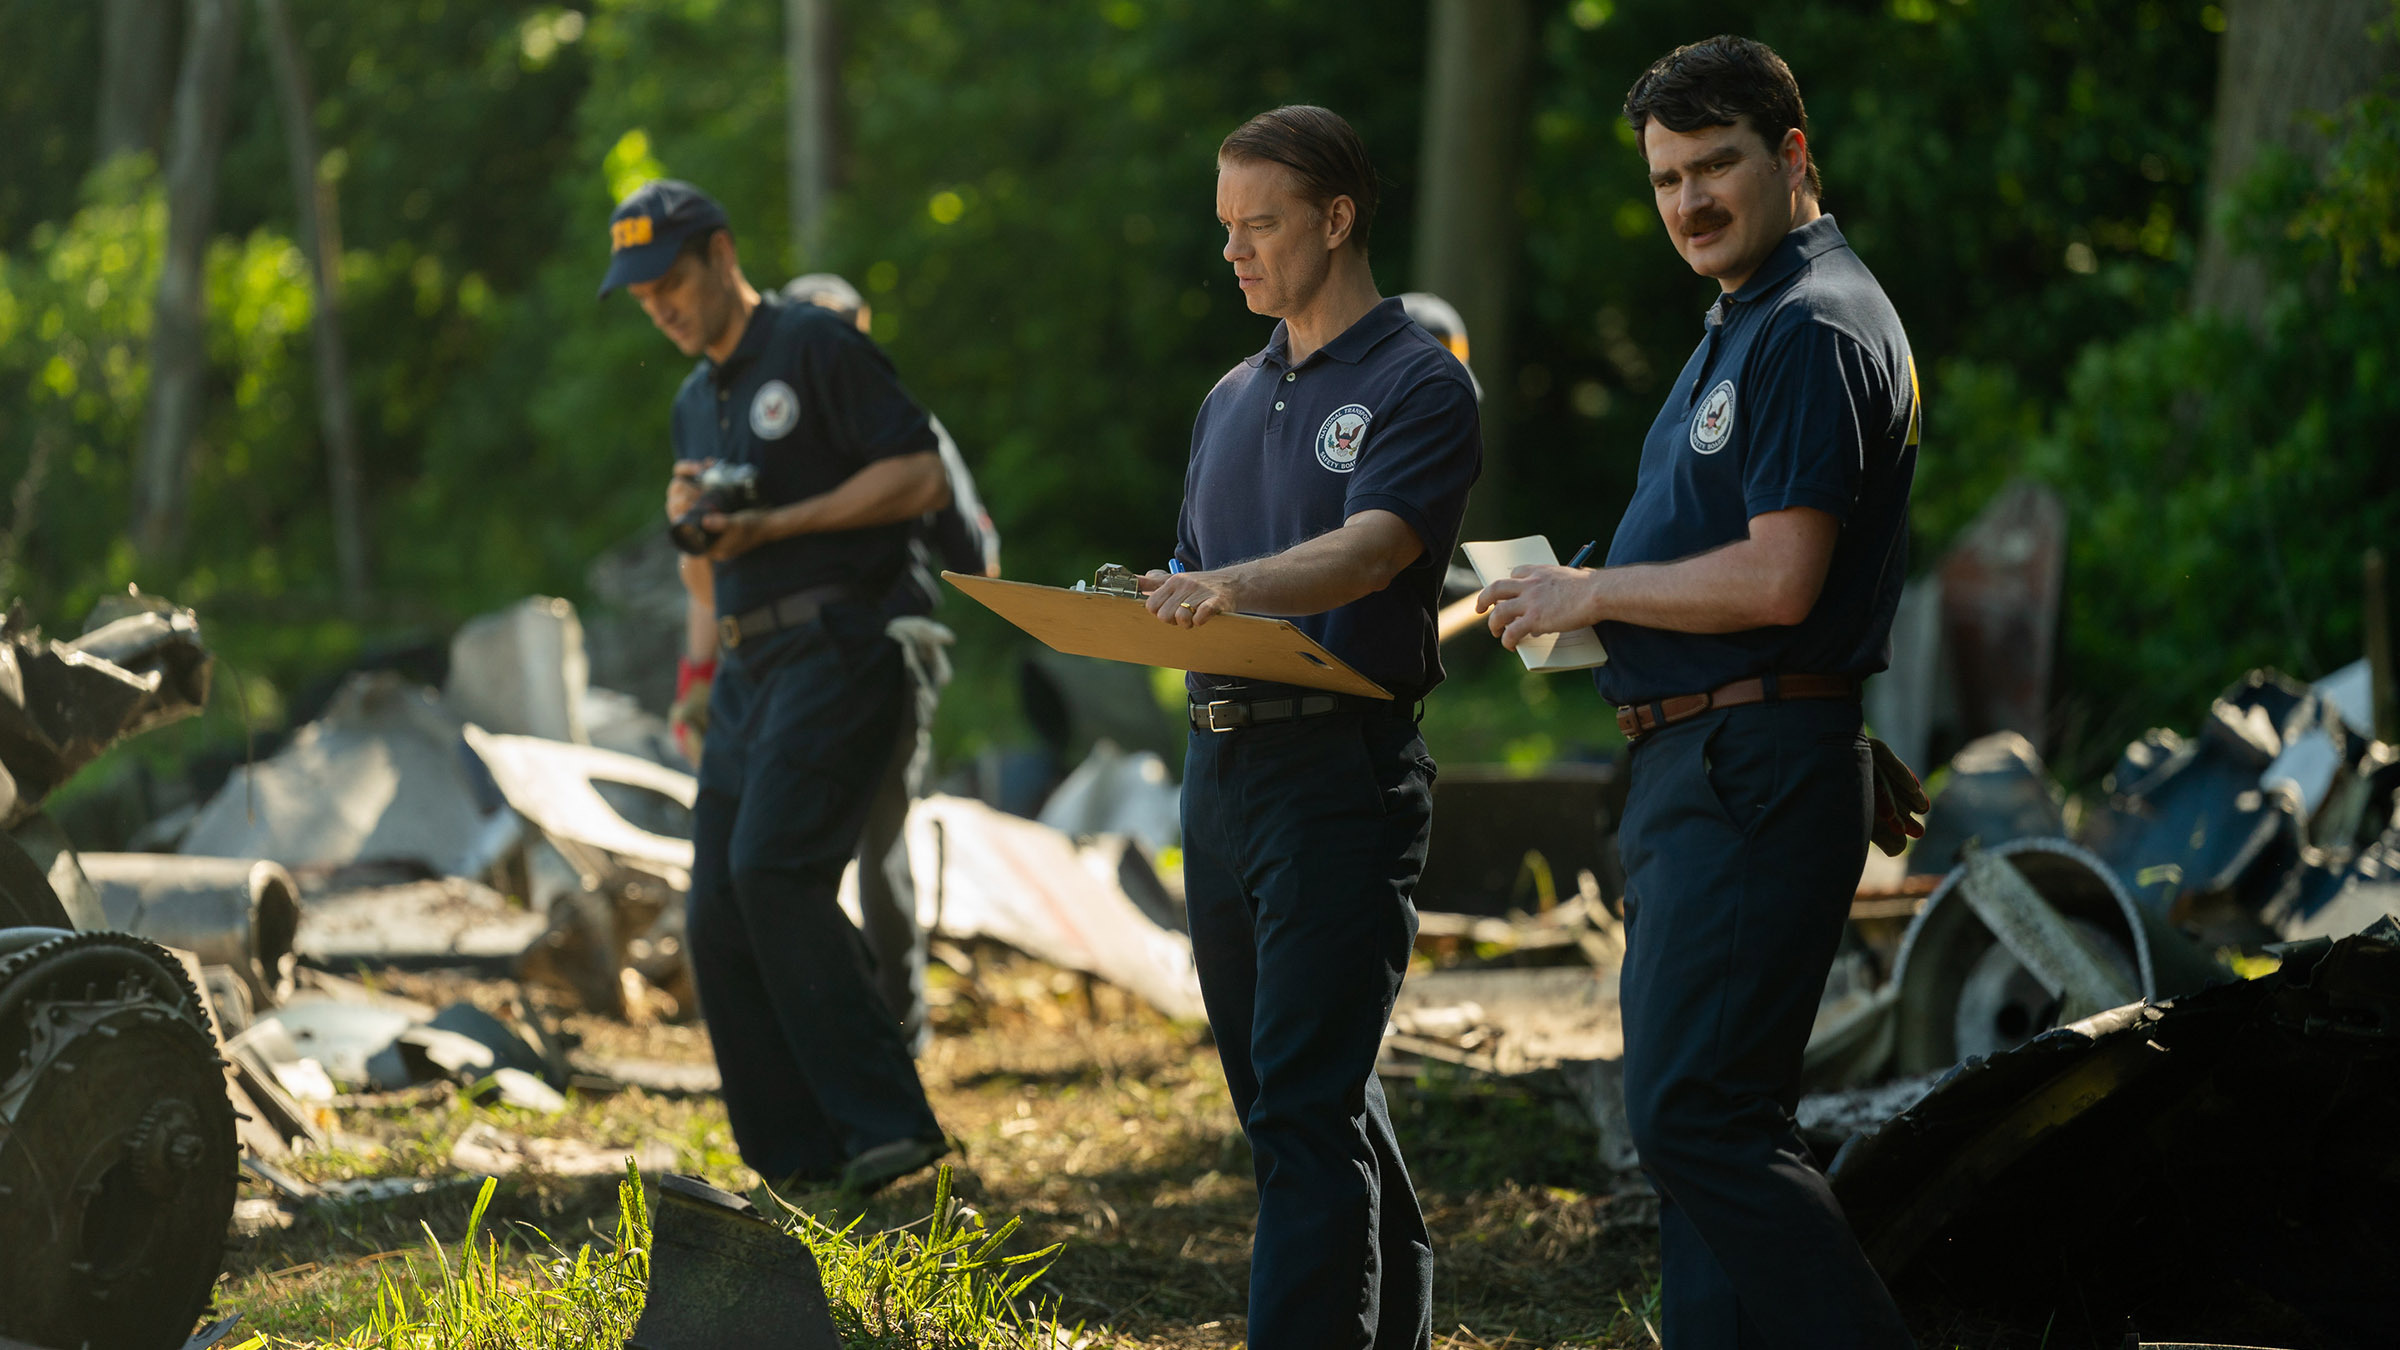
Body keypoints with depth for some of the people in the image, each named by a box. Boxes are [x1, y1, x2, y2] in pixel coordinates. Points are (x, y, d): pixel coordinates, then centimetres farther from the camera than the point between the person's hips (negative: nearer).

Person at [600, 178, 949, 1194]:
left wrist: (770, 524, -13)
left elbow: (921, 476, -11)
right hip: (748, 672, 9)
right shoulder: (694, 401, 23)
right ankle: (795, 1158, 4)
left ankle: (885, 1121, -23)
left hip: (834, 655, -9)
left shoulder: (817, 349, -2)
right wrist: (690, 523, 8)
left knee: (773, 867, -24)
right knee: (718, 916, 1)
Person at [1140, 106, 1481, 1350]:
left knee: (1305, 1106, -12)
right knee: (1276, 1090, 13)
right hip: (1222, 765, 8)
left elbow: (1371, 548, -22)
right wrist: (1139, 609, 1)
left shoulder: (1418, 386, -6)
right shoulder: (1233, 399, 19)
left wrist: (1235, 586, -38)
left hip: (1342, 770, -8)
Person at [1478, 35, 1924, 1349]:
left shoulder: (1814, 330, -14)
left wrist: (1589, 594, -11)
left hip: (1756, 772, -11)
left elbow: (1777, 583, -22)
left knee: (1696, 1114, -14)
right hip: (1689, 764, 11)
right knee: (1701, 1118, 10)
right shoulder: (1744, 326, 20)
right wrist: (1572, 593, 11)